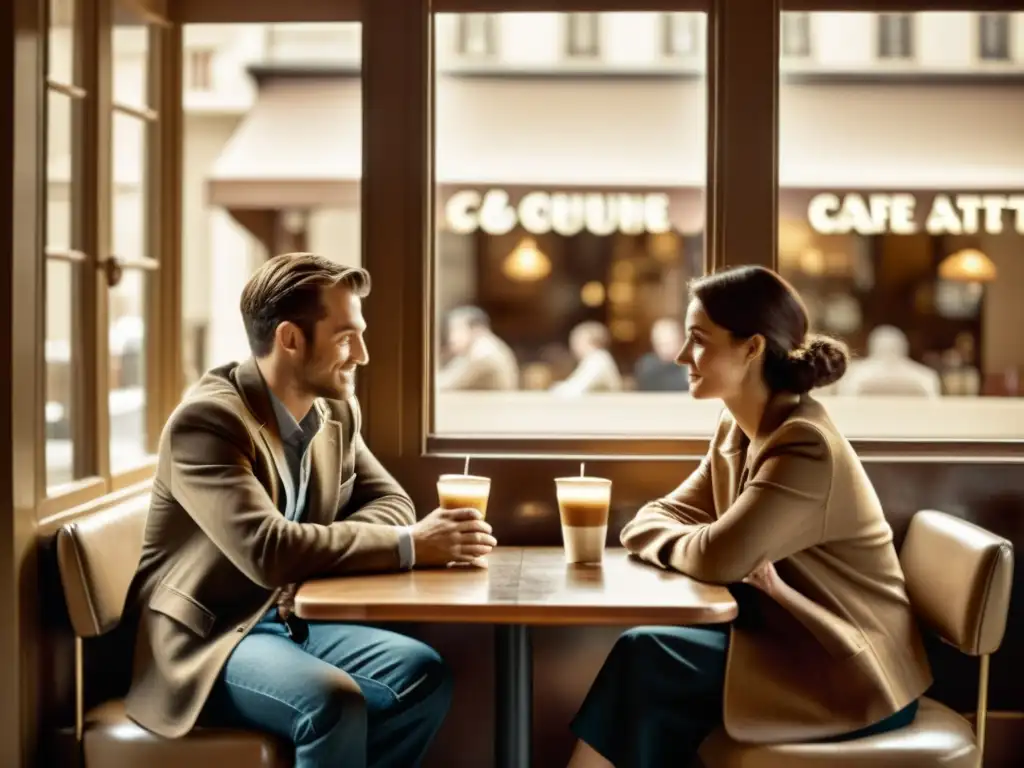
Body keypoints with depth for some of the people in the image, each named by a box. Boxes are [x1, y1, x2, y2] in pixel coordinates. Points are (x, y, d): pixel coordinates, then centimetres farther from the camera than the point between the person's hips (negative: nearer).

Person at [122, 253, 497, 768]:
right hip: (207, 640, -7)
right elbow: (269, 551, -31)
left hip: (292, 622, 8)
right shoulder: (206, 422, -21)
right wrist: (409, 546, -28)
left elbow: (390, 502, 7)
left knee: (424, 675, -11)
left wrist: (327, 546, -15)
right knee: (335, 703, -30)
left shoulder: (336, 410, 3)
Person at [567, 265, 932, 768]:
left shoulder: (805, 447, -23)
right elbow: (654, 519, 4)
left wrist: (672, 540, -9)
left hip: (853, 678, -7)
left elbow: (718, 557, -31)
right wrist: (687, 541, -18)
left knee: (645, 656, -16)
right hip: (799, 641, 7)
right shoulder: (737, 429, 5)